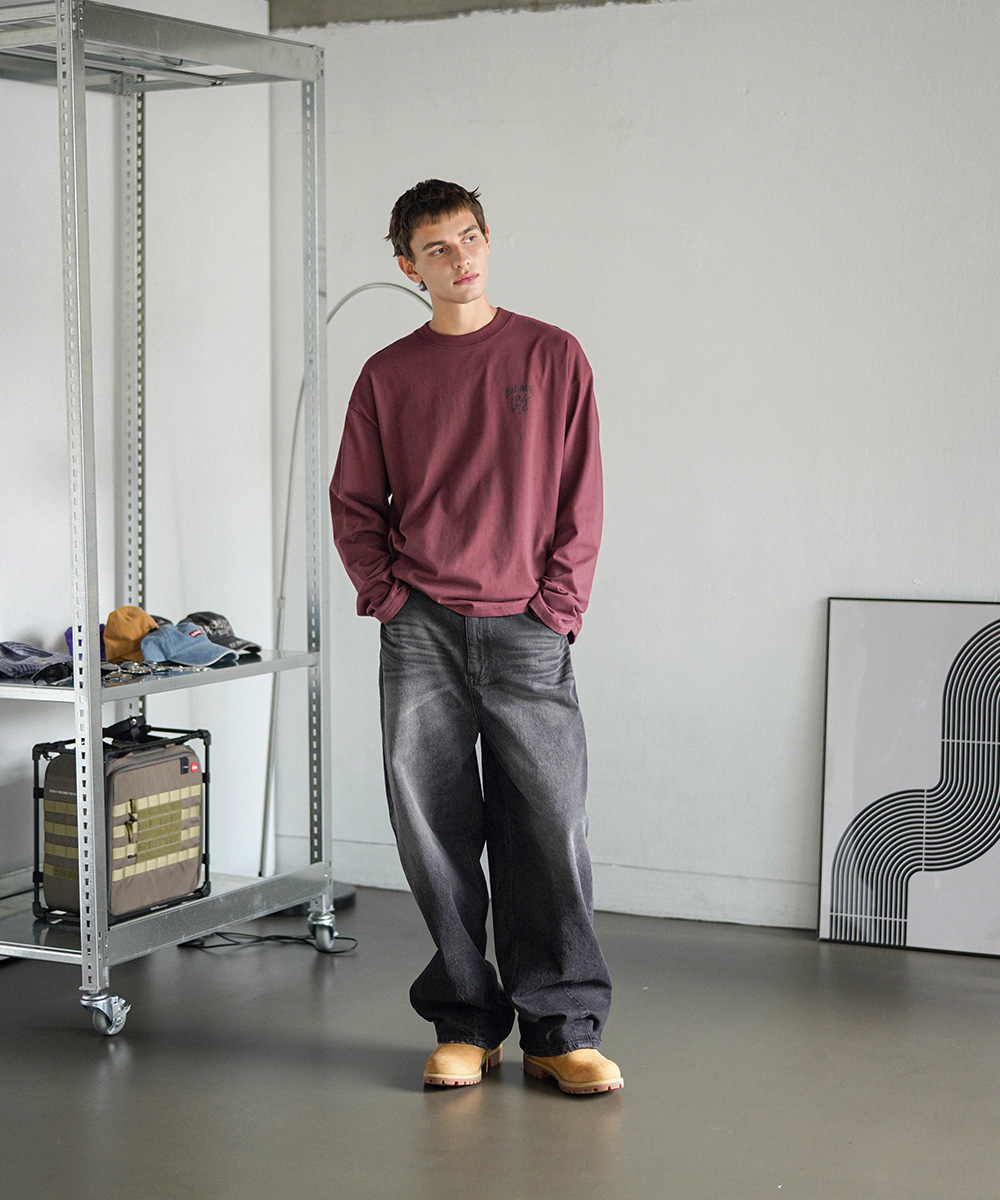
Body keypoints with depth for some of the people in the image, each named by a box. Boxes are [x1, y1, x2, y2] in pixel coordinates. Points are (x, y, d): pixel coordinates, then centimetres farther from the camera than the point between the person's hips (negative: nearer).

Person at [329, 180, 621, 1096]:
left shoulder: (553, 357, 5)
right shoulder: (387, 376, 9)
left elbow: (581, 498, 4)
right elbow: (354, 503, 13)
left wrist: (557, 607, -4)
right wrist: (386, 597, 1)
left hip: (526, 631, -1)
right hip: (420, 635, 2)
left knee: (549, 831, -4)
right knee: (434, 833, 2)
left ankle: (563, 1030, 6)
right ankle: (465, 1024, 13)